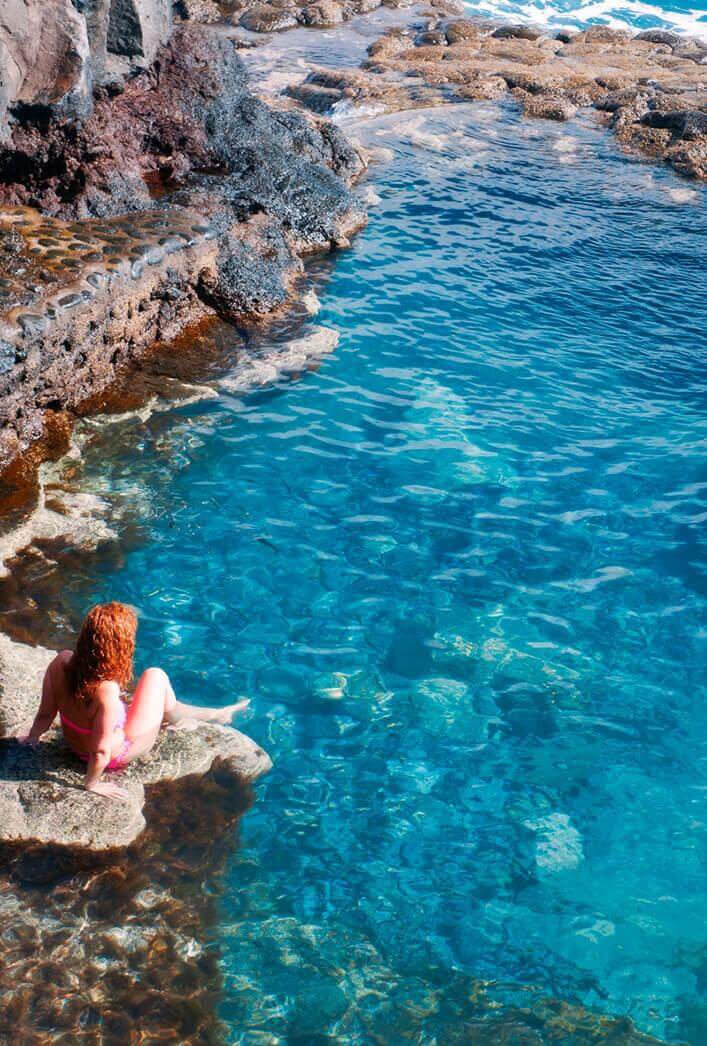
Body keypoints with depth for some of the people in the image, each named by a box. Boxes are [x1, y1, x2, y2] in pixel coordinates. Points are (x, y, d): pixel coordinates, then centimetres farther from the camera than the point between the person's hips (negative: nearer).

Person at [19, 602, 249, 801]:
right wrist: (92, 785, -12)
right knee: (155, 676, 6)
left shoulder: (61, 662, -25)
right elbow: (100, 752, -31)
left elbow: (45, 714, -11)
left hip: (74, 743, 6)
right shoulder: (108, 693, -42)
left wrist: (32, 737, 9)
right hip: (117, 755, -6)